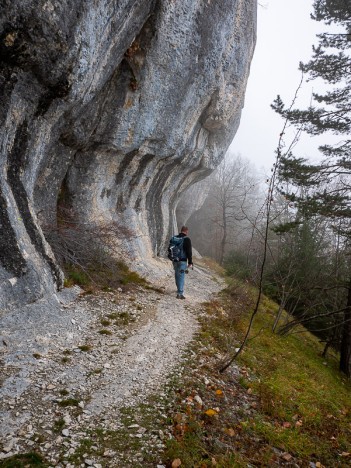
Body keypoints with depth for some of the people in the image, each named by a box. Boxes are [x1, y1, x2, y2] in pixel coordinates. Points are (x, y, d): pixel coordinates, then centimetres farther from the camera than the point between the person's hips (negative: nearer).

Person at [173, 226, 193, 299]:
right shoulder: (187, 239, -10)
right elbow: (189, 251, -13)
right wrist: (190, 262, -10)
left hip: (175, 260, 6)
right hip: (182, 261, -6)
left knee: (177, 275, 19)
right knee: (181, 276, -4)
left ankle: (179, 290, 32)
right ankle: (180, 293, -5)